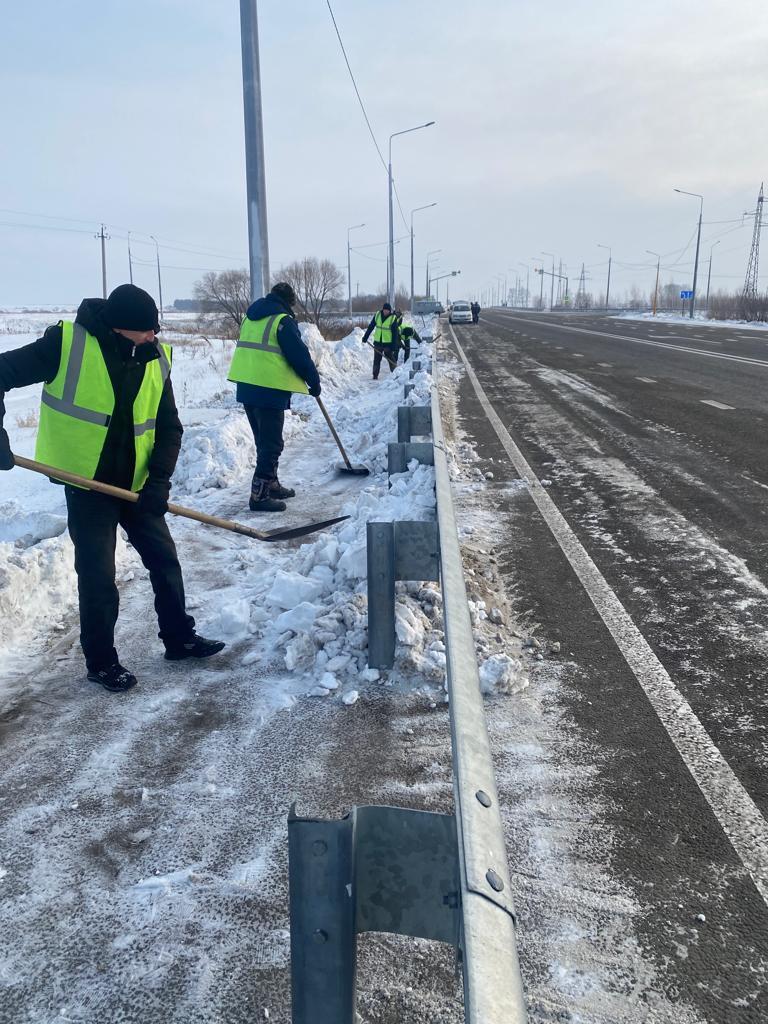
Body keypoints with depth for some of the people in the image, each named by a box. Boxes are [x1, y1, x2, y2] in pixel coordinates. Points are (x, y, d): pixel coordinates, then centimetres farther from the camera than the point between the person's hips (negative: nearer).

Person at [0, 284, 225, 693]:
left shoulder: (156, 358, -2)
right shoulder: (67, 343, -16)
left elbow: (168, 426, 3)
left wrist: (160, 479, -9)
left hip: (137, 485, 5)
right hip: (86, 484, -4)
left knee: (164, 561, 12)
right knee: (98, 577, 1)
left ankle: (179, 638, 30)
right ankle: (101, 662, 20)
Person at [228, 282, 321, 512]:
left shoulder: (252, 316, 17)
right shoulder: (283, 320, -9)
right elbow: (300, 355, -9)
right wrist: (314, 382, 5)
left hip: (246, 387, 8)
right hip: (270, 390, -8)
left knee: (264, 442, 20)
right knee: (271, 445, -3)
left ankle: (271, 485, 31)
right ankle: (259, 496, -5)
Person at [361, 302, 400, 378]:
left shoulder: (393, 318, -10)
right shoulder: (377, 315, 1)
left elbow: (395, 333, -11)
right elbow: (370, 327, 10)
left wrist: (394, 346, -15)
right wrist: (365, 337, 8)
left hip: (388, 343, -4)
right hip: (378, 342, 4)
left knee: (391, 360, 3)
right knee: (376, 360, 6)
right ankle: (375, 375, 11)